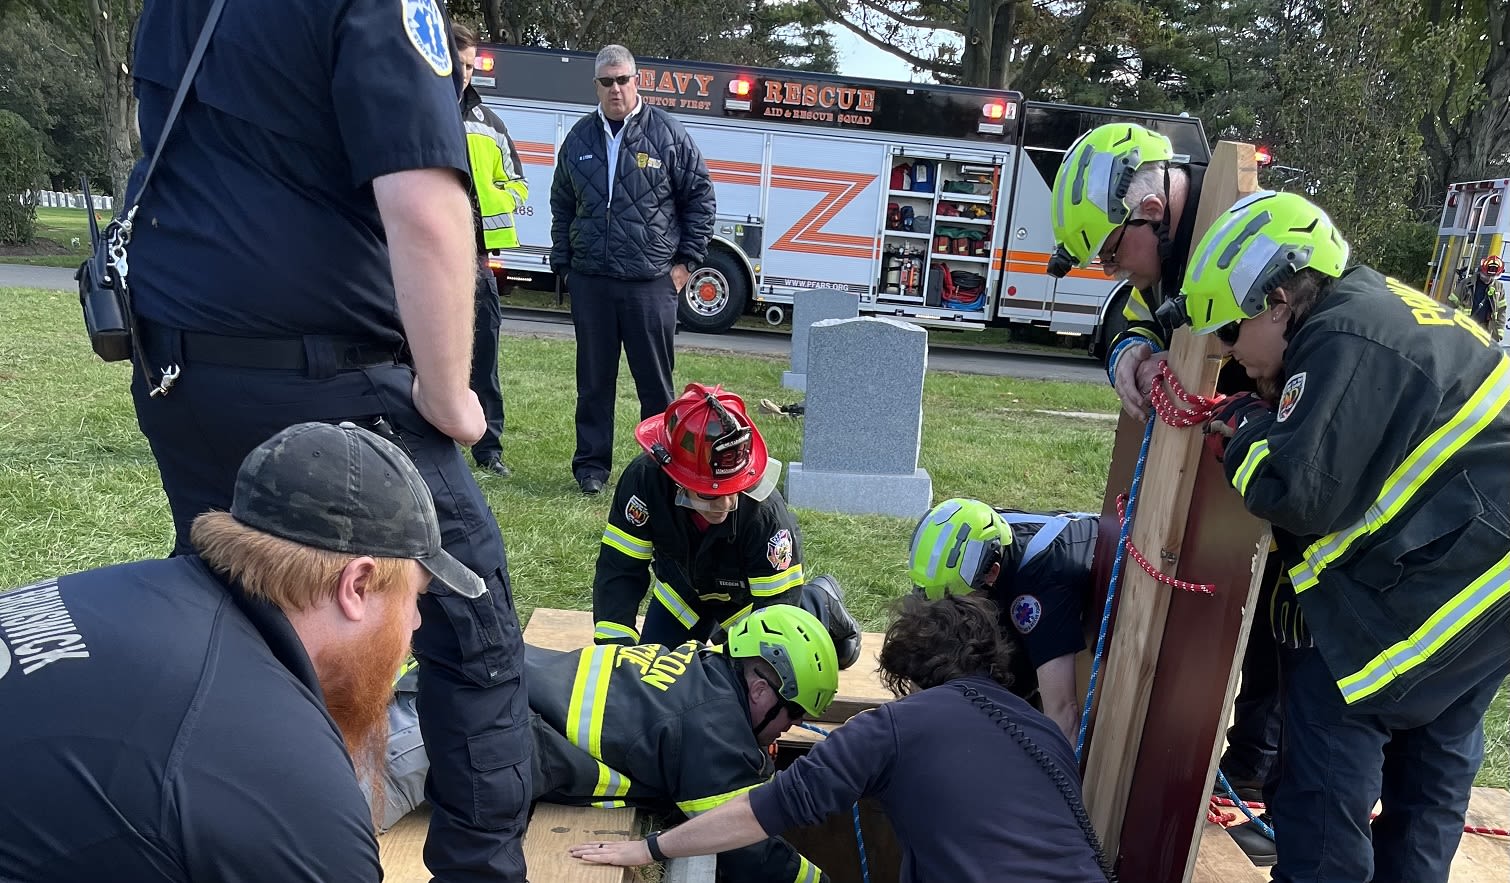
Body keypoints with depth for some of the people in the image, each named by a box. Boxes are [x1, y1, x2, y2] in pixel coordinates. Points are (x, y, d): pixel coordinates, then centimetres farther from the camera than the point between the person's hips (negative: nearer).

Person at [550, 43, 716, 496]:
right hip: (590, 281, 3)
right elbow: (562, 206, 18)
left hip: (652, 282, -3)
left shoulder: (668, 134, 1)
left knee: (656, 381, 5)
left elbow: (700, 196, 4)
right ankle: (592, 465, 19)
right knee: (593, 381, 9)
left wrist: (687, 259, 0)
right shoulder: (579, 138, 11)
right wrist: (562, 264, 13)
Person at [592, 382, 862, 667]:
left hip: (752, 596, -2)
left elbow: (776, 605, -31)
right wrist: (615, 646, -37)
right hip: (683, 588, 3)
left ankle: (823, 603, 23)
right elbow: (619, 569, -29)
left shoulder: (765, 514, -41)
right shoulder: (644, 480, -36)